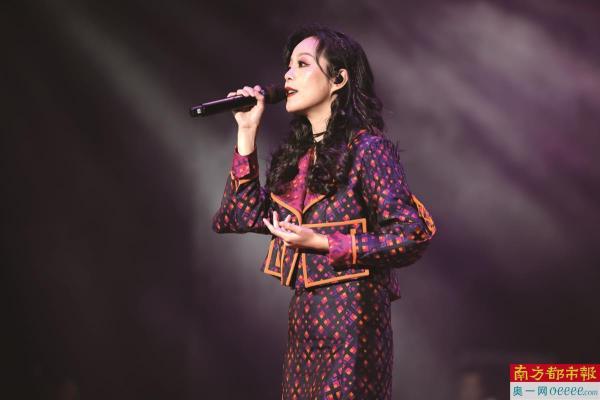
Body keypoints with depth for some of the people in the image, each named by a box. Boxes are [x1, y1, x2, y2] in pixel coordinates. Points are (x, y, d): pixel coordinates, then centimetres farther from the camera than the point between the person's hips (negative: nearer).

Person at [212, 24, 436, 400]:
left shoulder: (367, 148, -9)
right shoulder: (297, 155, 12)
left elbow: (414, 234, -14)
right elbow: (248, 217, 6)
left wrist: (323, 244, -18)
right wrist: (247, 132, 6)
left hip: (351, 313, -7)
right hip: (304, 313, 7)